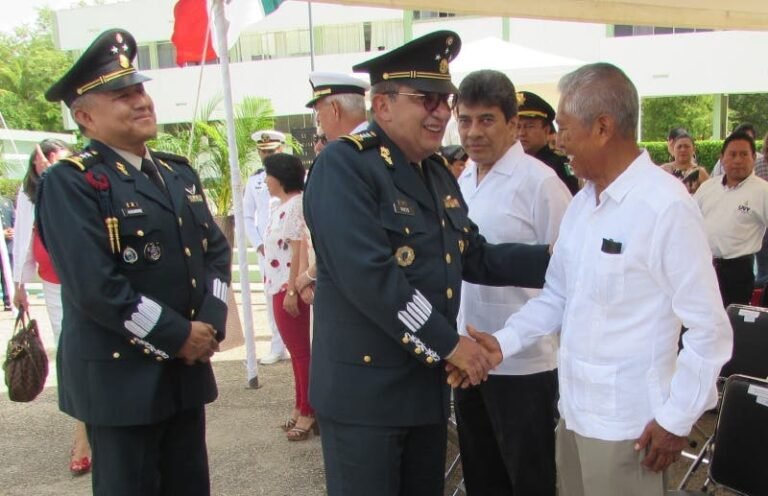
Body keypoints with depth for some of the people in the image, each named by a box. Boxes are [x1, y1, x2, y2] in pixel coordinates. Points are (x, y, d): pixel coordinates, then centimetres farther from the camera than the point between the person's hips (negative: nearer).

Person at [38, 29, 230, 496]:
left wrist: (210, 324, -7)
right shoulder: (69, 182, -13)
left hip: (188, 369, 7)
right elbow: (94, 286, -22)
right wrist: (178, 337, -16)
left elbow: (217, 250, 9)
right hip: (118, 376, -6)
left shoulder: (179, 172, 10)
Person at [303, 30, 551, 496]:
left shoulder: (437, 171, 10)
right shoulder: (344, 165, -17)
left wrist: (551, 258, -1)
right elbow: (368, 275, -26)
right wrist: (448, 343, -20)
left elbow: (474, 257, 12)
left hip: (428, 382, 8)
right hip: (365, 387, -8)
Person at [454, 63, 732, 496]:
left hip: (628, 427, -6)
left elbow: (709, 329, -14)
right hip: (574, 410, 7)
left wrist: (677, 418, -11)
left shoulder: (666, 206, -18)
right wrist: (504, 342, -1)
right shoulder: (583, 202, 4)